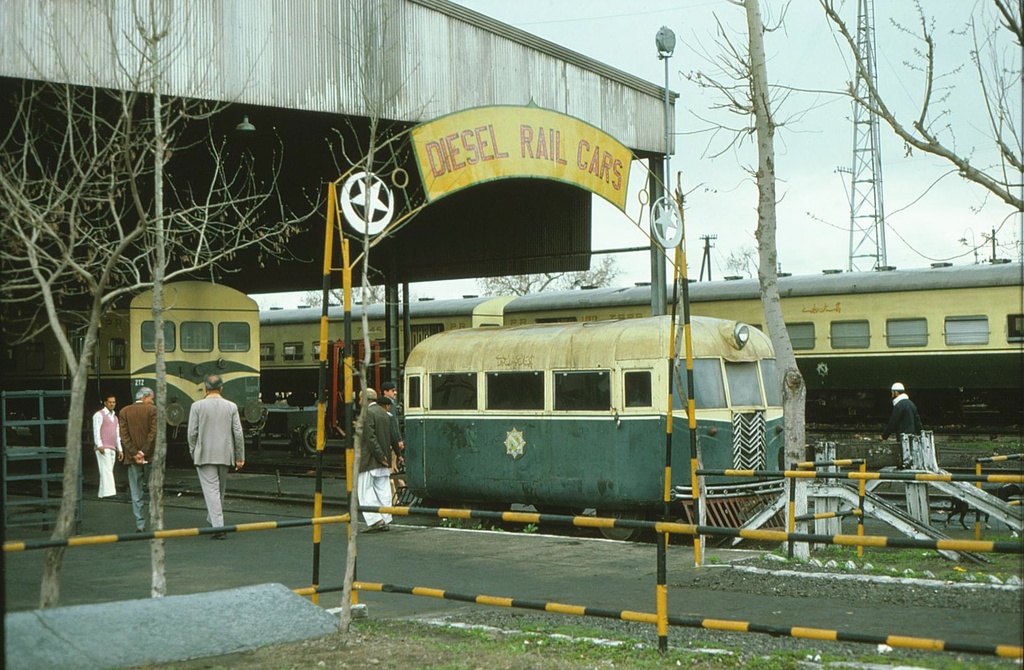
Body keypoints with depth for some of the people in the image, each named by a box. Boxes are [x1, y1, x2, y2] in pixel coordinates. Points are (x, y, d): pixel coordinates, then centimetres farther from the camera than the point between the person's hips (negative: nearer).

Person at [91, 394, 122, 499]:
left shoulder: (115, 417, 22)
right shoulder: (99, 415, -1)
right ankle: (108, 492, -22)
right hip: (103, 449, -7)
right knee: (106, 470, -15)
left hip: (112, 449, 7)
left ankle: (102, 493, 5)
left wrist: (119, 449, 19)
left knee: (108, 471, 3)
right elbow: (96, 431, -10)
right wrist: (100, 445, -20)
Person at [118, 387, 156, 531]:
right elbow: (153, 432, -12)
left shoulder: (124, 412, 6)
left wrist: (134, 453, -4)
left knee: (136, 492, 5)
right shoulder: (152, 410, -4)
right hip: (149, 456, -3)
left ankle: (140, 524, 1)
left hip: (132, 458, 3)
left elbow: (124, 435, -1)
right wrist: (144, 452, -9)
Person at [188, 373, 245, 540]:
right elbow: (238, 434, 1)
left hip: (204, 455, -3)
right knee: (220, 490, 18)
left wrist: (193, 453, 8)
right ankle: (214, 521, 30)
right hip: (225, 455, 3)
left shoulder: (197, 406, -5)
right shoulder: (231, 407, 2)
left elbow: (192, 433, -6)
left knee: (211, 490, -4)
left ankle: (218, 527, -11)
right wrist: (240, 457, 7)